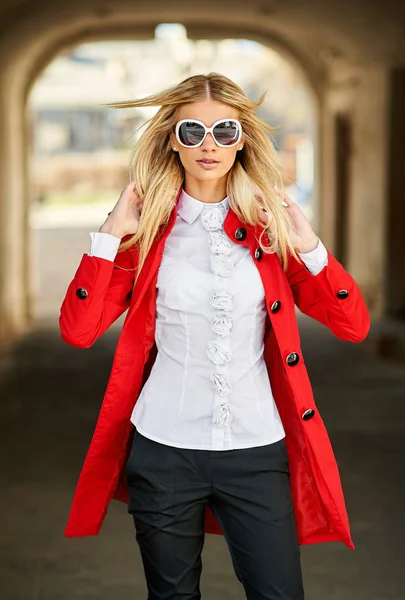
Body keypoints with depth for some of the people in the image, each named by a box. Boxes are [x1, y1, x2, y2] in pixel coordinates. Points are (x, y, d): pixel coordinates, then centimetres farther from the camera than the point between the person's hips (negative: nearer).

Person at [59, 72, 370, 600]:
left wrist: (309, 247, -13)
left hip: (257, 449, 1)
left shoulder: (270, 223, 2)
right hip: (164, 450, 0)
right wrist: (109, 236, -15)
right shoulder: (148, 226, 0)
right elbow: (78, 330, -9)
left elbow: (353, 325, -2)